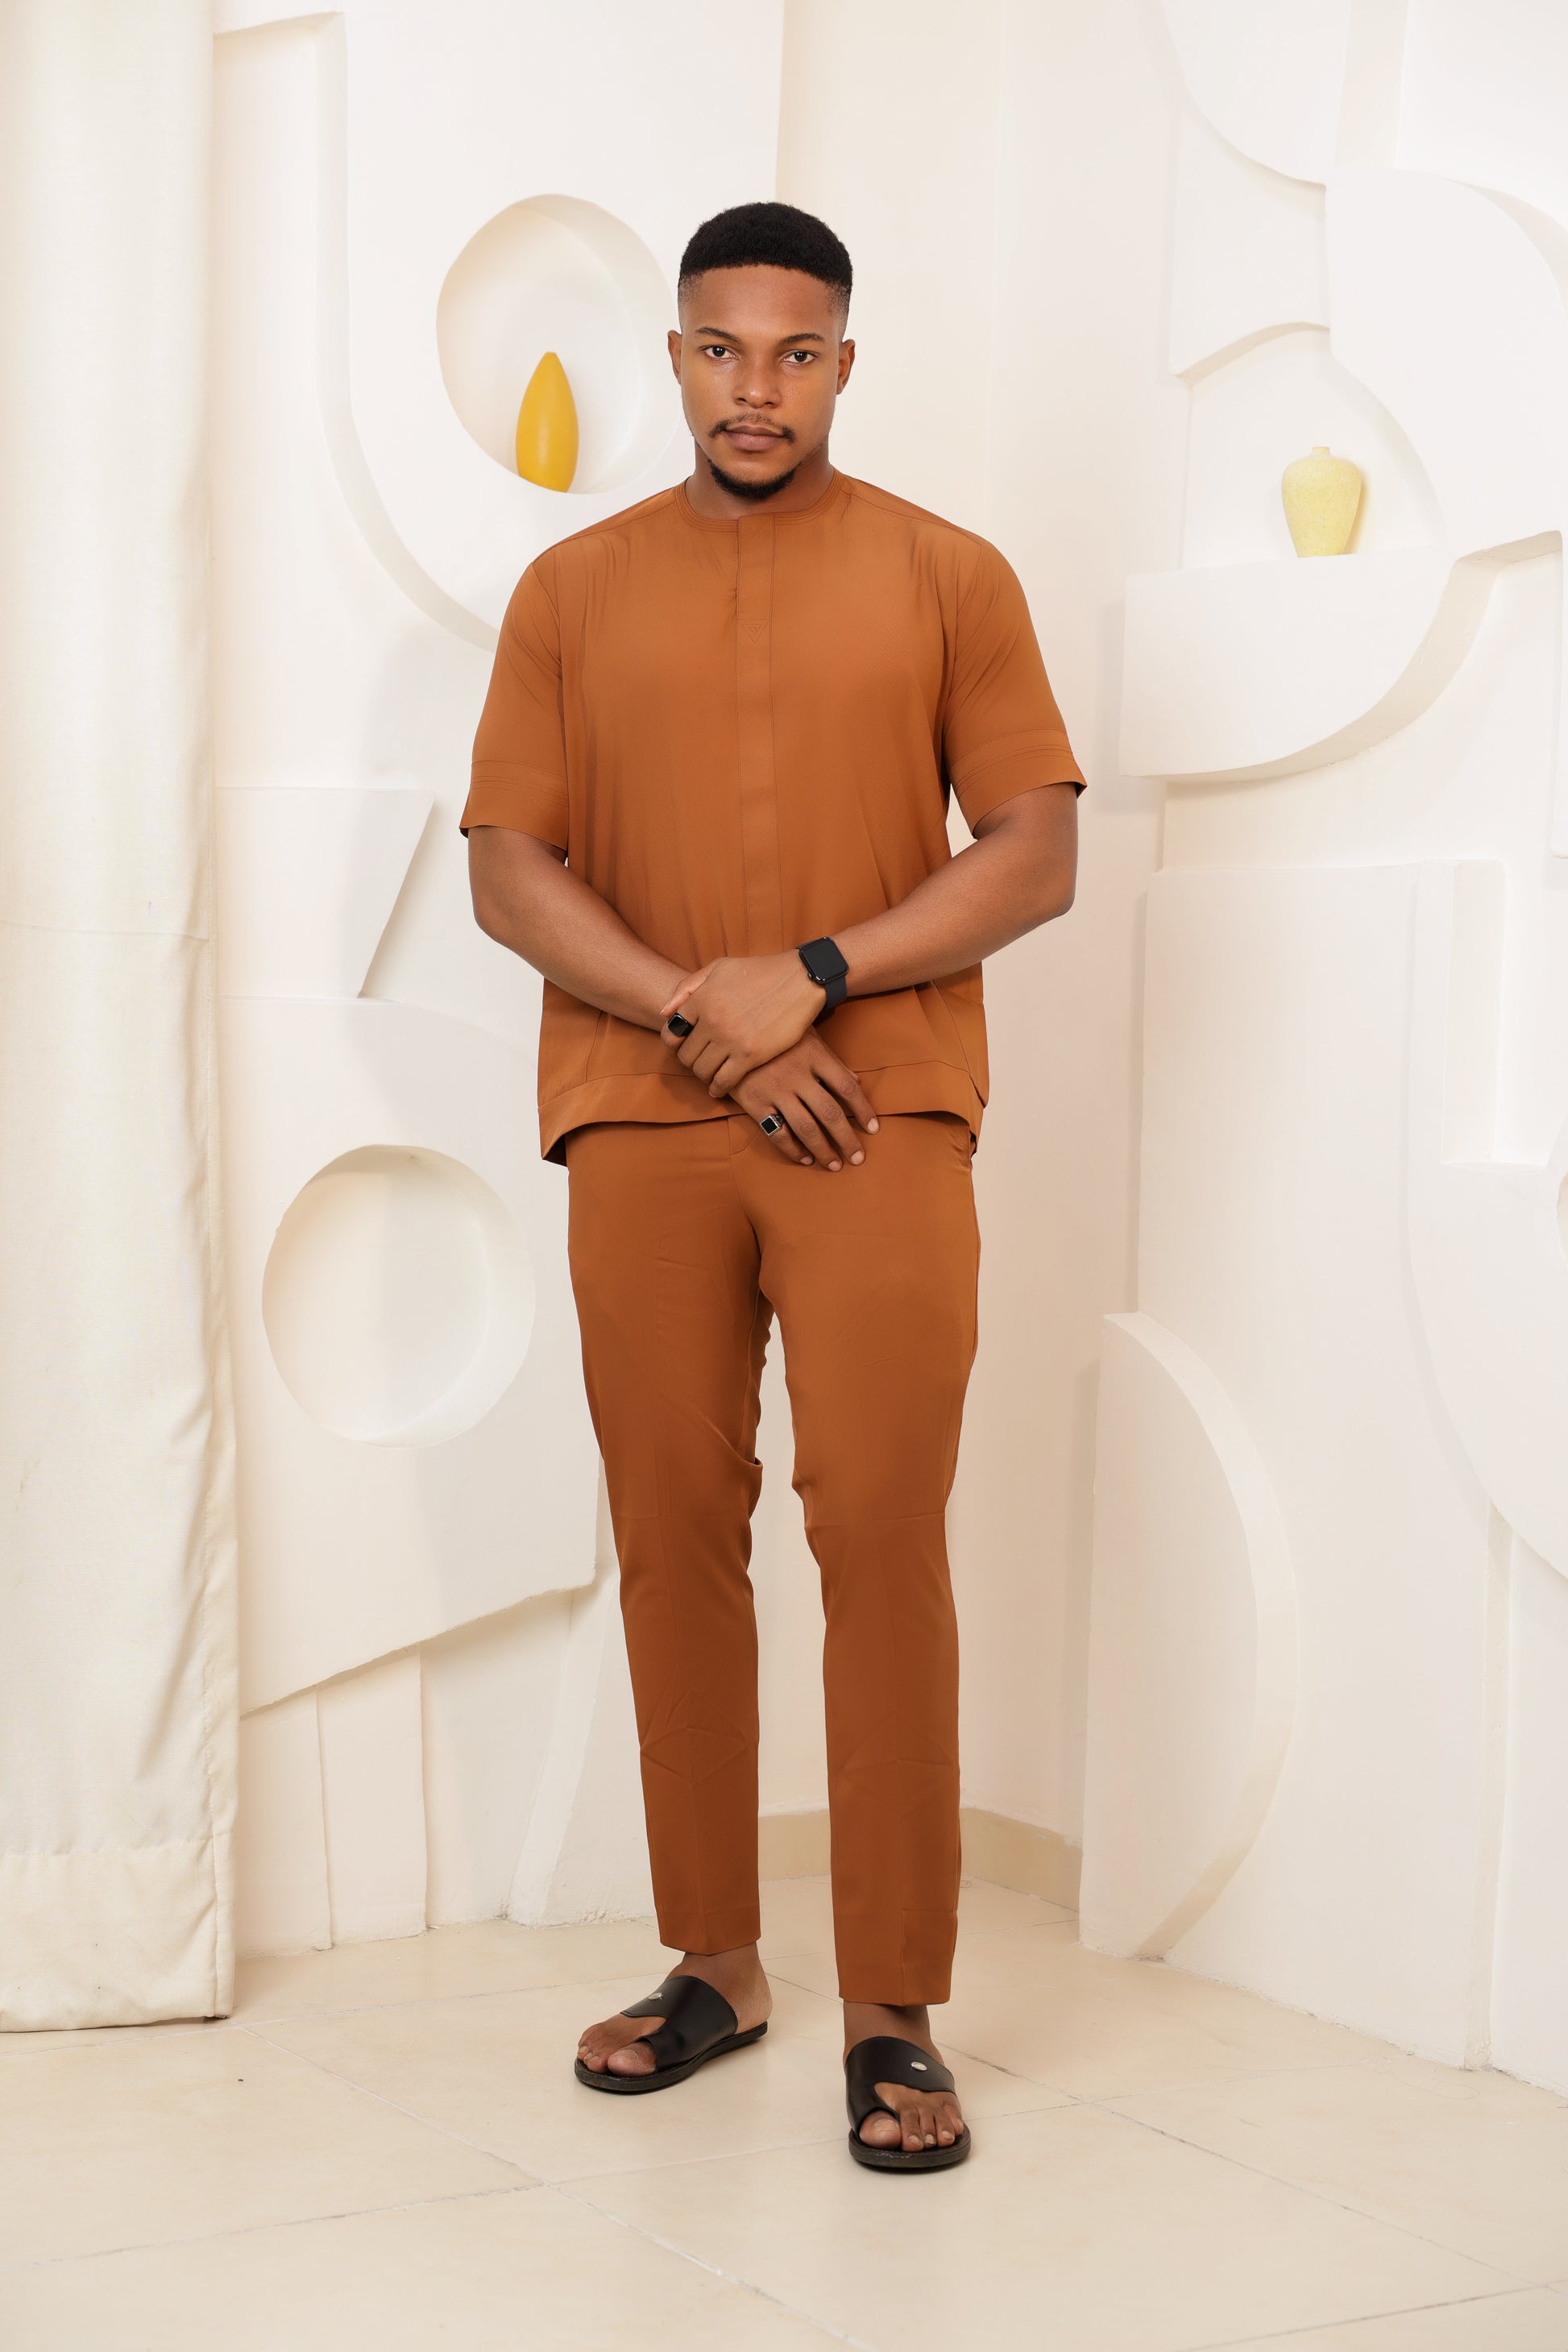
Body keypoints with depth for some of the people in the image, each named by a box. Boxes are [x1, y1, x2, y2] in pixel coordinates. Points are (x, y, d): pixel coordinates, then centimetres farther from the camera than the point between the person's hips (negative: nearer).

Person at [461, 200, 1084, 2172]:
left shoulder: (947, 576, 8)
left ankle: (894, 2016, 0)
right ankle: (711, 1961, 19)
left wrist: (812, 976, -10)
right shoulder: (575, 588, 12)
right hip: (642, 1121, 2)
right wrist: (705, 1018, -8)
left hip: (880, 1112, -2)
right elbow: (507, 872, 5)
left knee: (881, 1536, -7)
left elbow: (1039, 855, 2)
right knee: (673, 1539, 5)